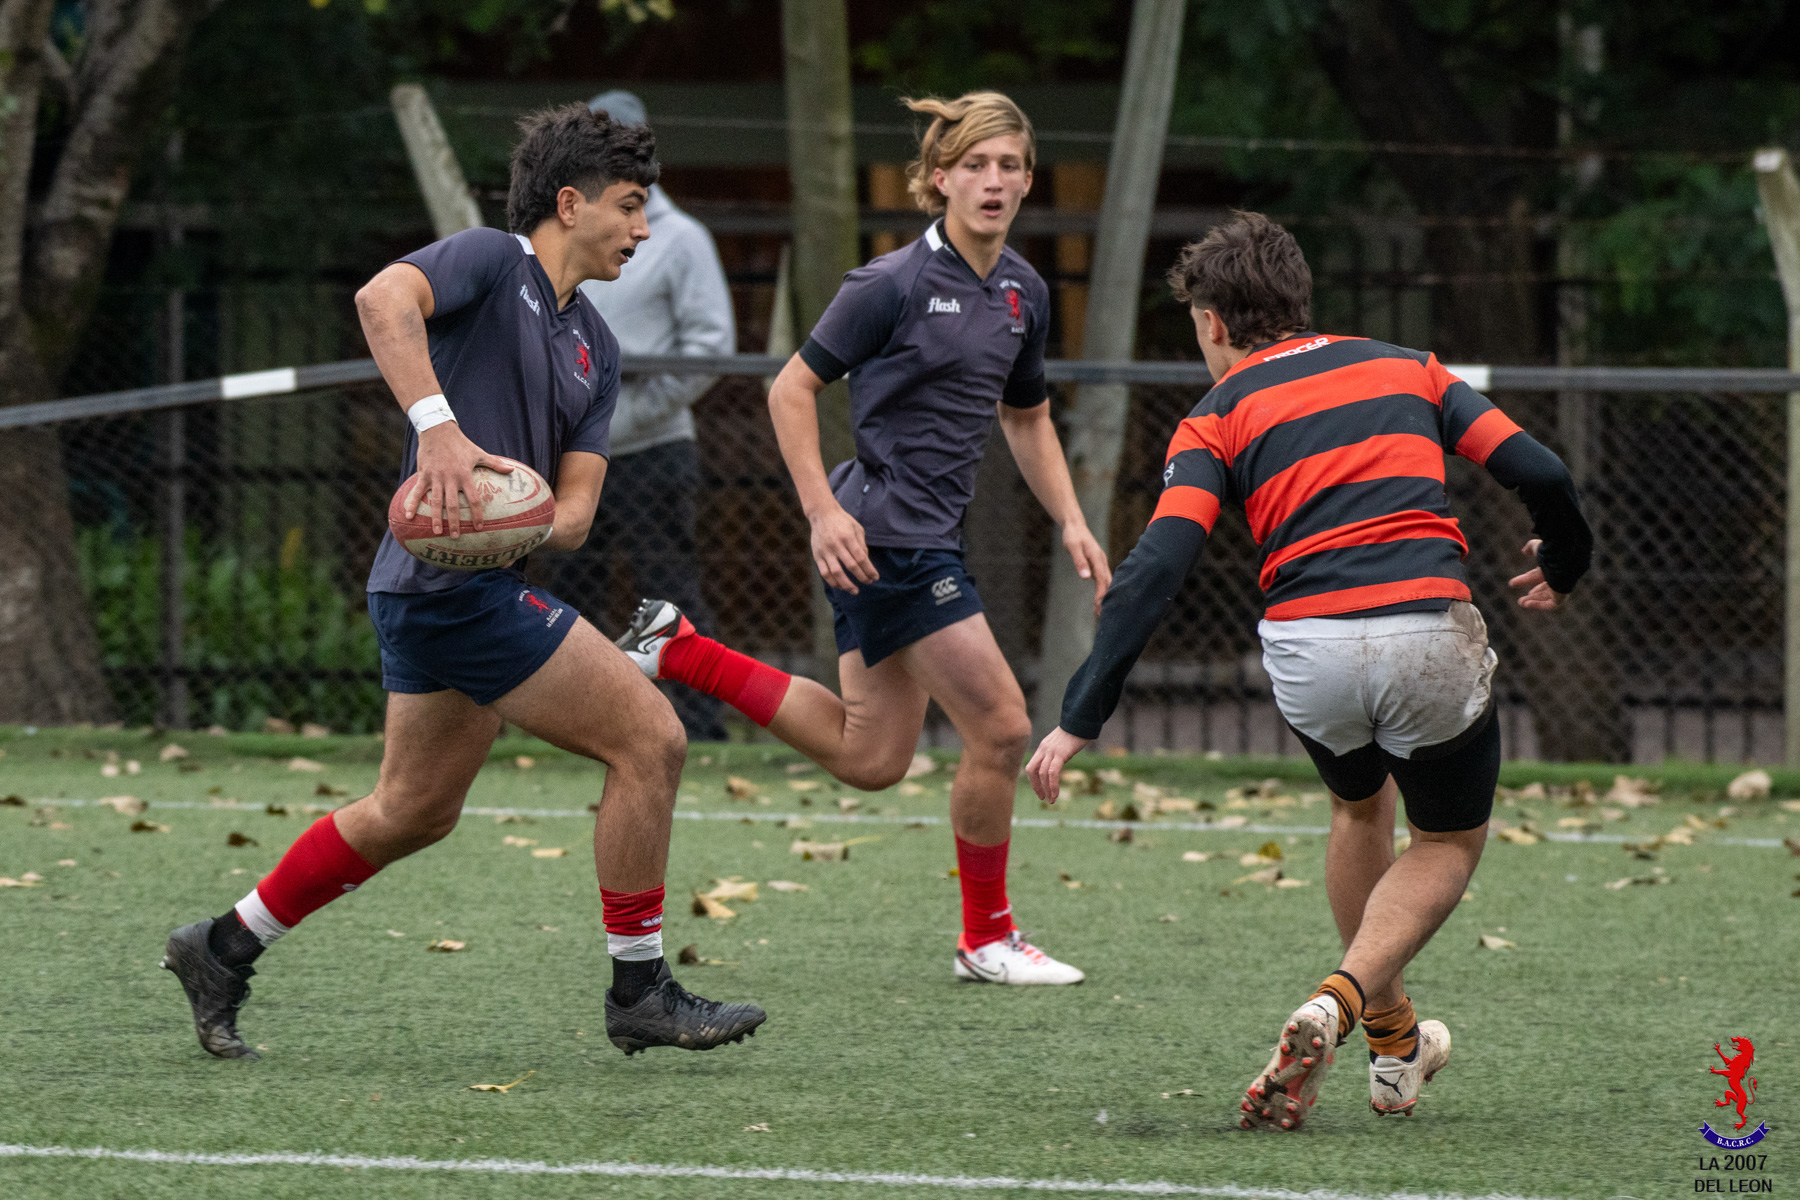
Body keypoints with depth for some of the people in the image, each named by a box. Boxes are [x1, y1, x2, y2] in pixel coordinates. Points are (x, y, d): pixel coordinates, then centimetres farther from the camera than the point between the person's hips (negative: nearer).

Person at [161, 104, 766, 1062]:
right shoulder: (490, 262, -7)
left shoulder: (594, 347, 17)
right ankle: (639, 992, -2)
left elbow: (575, 500, 9)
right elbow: (384, 298, -28)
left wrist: (543, 522, -14)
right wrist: (438, 427, -39)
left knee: (413, 810, 22)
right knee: (649, 739, -10)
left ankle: (225, 948, 32)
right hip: (455, 585, -10)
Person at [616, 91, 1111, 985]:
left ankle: (678, 651, 21)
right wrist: (822, 511, -17)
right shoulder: (894, 284, -14)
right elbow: (792, 388, -9)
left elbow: (1026, 418, 23)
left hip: (931, 535, 9)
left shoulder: (1023, 293, 9)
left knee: (869, 758, 13)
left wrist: (1070, 523, 12)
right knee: (1001, 728, -8)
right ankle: (987, 939, 7)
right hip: (881, 534, -9)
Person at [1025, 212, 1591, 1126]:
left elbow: (1156, 567, -2)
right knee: (1448, 845, 21)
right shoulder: (1406, 369, 20)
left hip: (1307, 649, 0)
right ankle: (1336, 1006, -4)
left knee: (1362, 808, 32)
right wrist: (1561, 569, 34)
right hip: (1429, 632, 0)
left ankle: (1394, 1042, 37)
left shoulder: (1218, 420, 12)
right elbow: (1539, 474, 12)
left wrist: (1079, 718, -4)